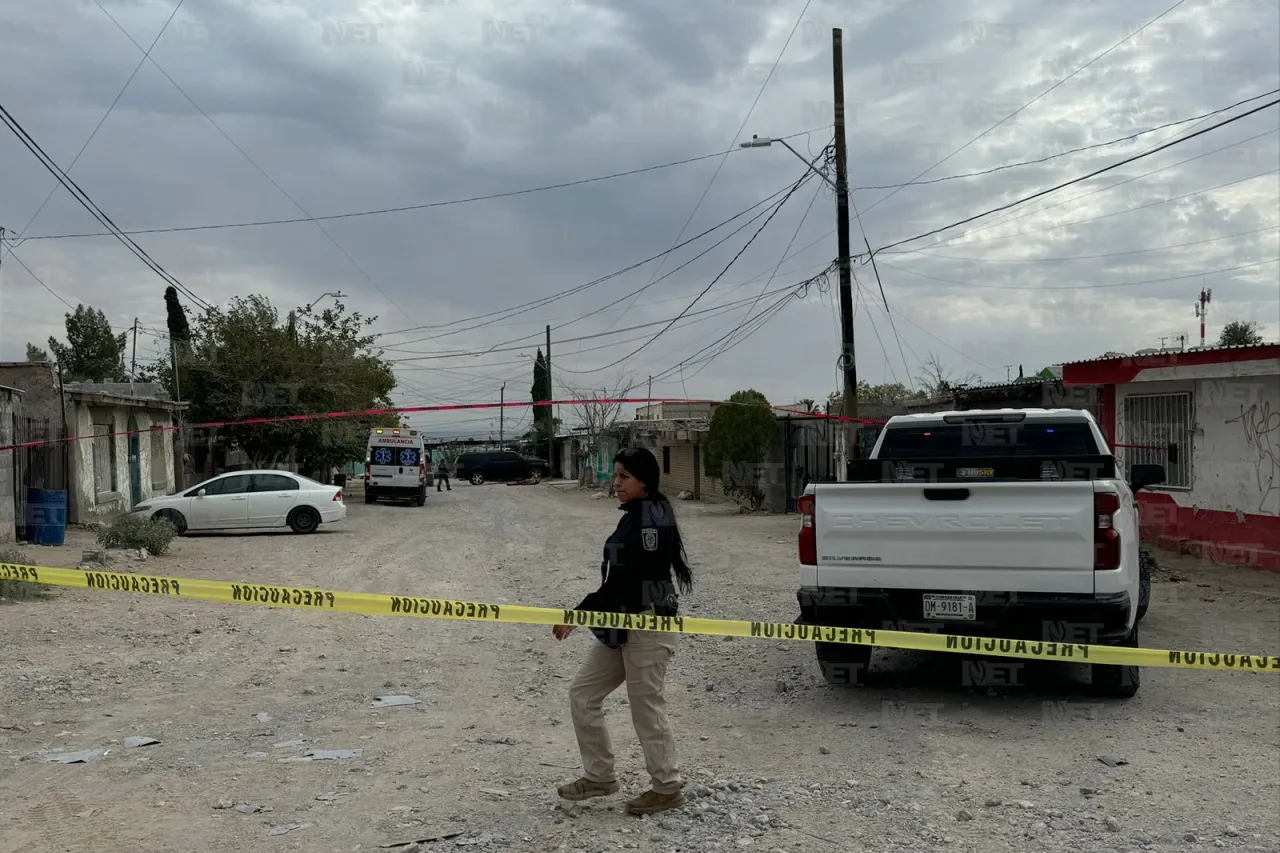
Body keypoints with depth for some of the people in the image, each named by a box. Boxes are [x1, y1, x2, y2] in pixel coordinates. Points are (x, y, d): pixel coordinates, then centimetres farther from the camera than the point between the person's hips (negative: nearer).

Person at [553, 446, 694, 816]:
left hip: (649, 627, -10)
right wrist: (586, 612, 12)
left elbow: (626, 581, -23)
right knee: (582, 692, 11)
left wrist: (579, 614, -21)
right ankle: (599, 776, 23)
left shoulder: (652, 521, -18)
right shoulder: (634, 517, 12)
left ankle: (668, 787, 18)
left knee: (646, 708, 1)